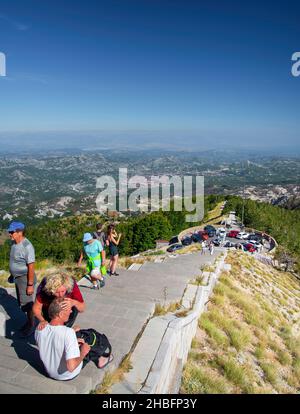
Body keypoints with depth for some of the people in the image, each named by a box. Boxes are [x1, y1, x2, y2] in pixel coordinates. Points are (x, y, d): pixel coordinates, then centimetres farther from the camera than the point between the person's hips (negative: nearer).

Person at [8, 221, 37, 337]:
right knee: (22, 302, 20)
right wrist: (12, 275, 20)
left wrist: (30, 285, -22)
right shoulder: (14, 243, 1)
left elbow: (31, 267, -24)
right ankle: (29, 321, 38)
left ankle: (31, 326, 24)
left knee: (27, 303, 5)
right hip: (18, 278, 8)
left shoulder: (27, 246, -25)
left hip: (25, 279, -8)